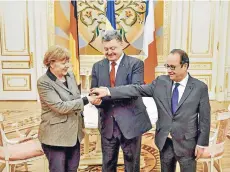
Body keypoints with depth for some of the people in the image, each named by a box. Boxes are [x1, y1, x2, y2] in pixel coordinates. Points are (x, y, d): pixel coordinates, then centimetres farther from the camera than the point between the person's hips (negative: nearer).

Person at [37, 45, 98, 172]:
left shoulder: (70, 75, 6)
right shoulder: (43, 83, -15)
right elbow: (60, 106, -23)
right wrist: (86, 100, -22)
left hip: (74, 133, 7)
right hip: (55, 135, -6)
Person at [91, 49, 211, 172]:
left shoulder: (200, 87, -8)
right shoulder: (161, 82, -1)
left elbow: (204, 118, -5)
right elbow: (137, 90, -5)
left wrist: (201, 144, -5)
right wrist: (108, 91, -12)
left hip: (187, 143, -2)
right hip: (164, 142, 3)